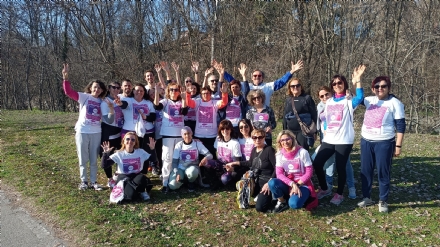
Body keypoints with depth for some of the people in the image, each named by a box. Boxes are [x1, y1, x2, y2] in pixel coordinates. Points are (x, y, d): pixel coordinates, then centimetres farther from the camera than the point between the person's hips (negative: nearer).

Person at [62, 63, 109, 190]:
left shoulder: (102, 102, 8)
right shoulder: (84, 97, -1)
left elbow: (108, 118, 8)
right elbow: (68, 91, -13)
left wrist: (111, 110, -13)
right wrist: (66, 77, -26)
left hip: (96, 133, 3)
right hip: (82, 132, -3)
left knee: (94, 159, 10)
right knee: (83, 159, 8)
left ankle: (94, 182, 19)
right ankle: (84, 181, 20)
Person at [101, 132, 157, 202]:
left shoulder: (141, 152, 1)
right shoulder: (119, 154, -6)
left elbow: (153, 160, 0)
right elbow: (103, 166, -12)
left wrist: (152, 149, -14)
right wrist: (106, 153, -27)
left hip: (137, 176, 2)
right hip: (123, 178, -1)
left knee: (141, 178, -38)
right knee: (130, 195, -32)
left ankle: (142, 192, -5)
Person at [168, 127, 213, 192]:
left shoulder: (198, 143, -5)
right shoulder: (179, 145, -3)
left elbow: (210, 155, -9)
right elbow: (174, 162, -3)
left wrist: (206, 158, -33)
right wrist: (177, 174, -19)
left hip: (192, 168, -1)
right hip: (180, 169, 1)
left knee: (191, 172, -39)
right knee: (173, 186, -24)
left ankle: (191, 183, -2)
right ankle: (183, 179, 11)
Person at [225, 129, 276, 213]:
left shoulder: (269, 150, -17)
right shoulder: (254, 150, 6)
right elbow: (250, 163, 24)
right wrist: (234, 163, 21)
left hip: (267, 181, -8)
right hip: (256, 180, 8)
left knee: (259, 207, -18)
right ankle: (260, 194, 13)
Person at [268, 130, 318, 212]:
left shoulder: (302, 152, -11)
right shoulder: (280, 154, -2)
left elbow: (309, 172, -9)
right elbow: (279, 174, -8)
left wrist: (297, 185, -18)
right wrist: (292, 184, -23)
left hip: (302, 184, -3)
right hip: (288, 183, 3)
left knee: (294, 204, -33)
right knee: (272, 183, -29)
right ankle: (282, 202, -1)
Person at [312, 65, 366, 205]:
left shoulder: (349, 101, -4)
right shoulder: (329, 101, 12)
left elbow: (360, 98, -27)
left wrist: (357, 80, -34)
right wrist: (325, 130, 6)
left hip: (344, 140, -5)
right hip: (329, 140, 5)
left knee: (340, 167, 0)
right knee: (317, 163, 3)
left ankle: (339, 194, 21)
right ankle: (324, 189, 24)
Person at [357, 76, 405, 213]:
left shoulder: (394, 103, -4)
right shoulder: (369, 100, 8)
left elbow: (400, 126, -6)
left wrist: (398, 145, -10)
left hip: (384, 143, -5)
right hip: (366, 141, 5)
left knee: (383, 172, 3)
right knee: (365, 171, 11)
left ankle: (383, 201, 16)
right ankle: (366, 197, 24)